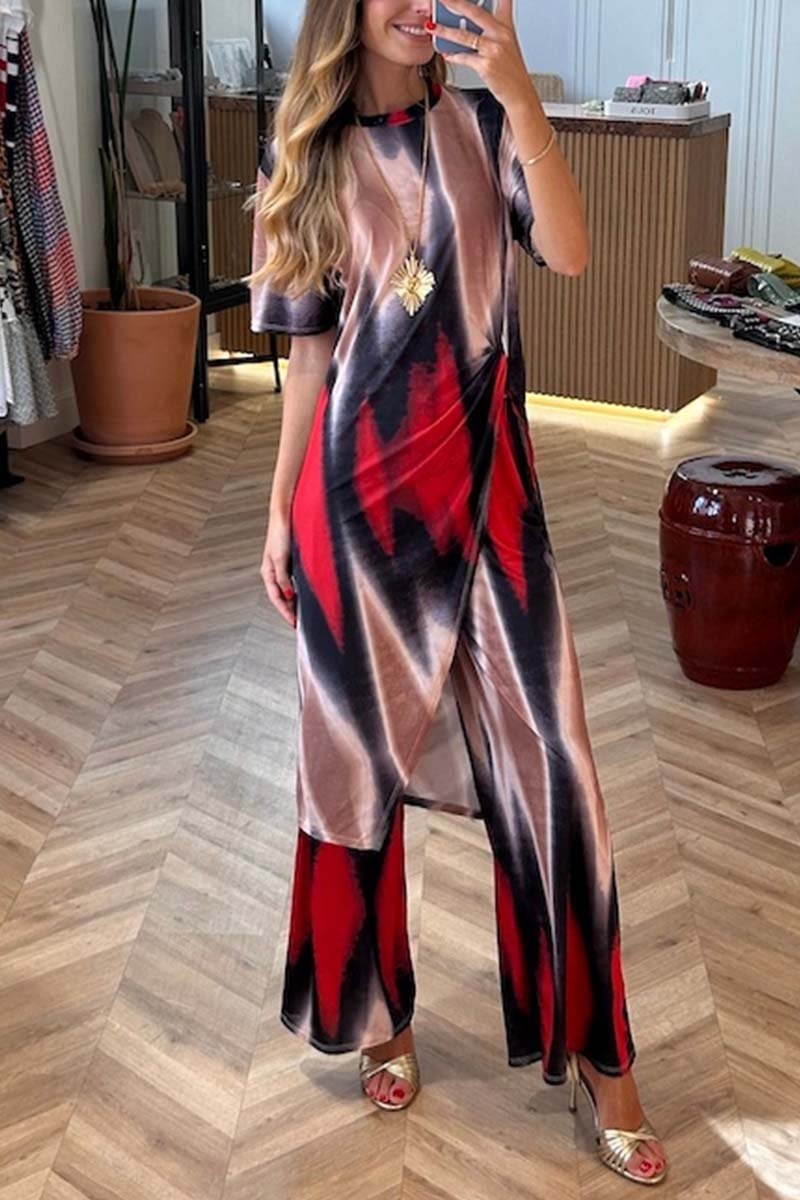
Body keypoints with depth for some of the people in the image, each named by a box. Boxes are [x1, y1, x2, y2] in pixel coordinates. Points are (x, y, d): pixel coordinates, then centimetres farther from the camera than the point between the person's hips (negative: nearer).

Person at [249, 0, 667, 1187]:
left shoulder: (482, 126, 4)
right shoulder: (308, 156, 5)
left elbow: (570, 254, -13)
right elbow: (310, 347, 6)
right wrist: (280, 509, 5)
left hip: (485, 480, 0)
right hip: (360, 483, 1)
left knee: (546, 760, 0)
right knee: (361, 753, 9)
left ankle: (594, 1050, 14)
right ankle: (376, 1012, 29)